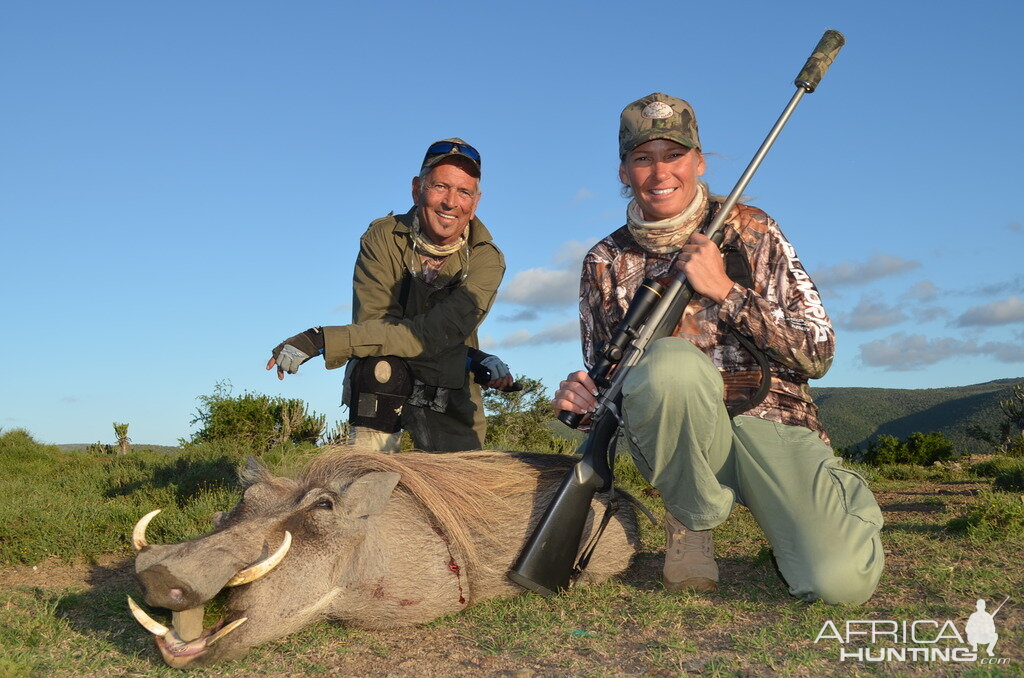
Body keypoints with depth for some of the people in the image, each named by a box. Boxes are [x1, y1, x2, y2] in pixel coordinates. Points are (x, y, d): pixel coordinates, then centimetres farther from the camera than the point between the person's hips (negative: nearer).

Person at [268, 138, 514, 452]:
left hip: (450, 396, 2)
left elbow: (436, 334, -29)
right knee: (379, 365, -33)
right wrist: (474, 359, -30)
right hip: (381, 391, -1)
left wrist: (323, 340, -37)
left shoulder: (486, 258, -16)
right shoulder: (383, 238, -13)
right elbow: (373, 322, -23)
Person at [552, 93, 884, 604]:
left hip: (768, 421, 0)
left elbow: (817, 355, -4)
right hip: (679, 438, 1)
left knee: (839, 581, -26)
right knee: (674, 362, -35)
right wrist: (580, 397, -13)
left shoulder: (749, 231, 1)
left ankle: (839, 496, 13)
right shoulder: (605, 263, 6)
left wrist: (725, 292, -15)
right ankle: (691, 519, -7)